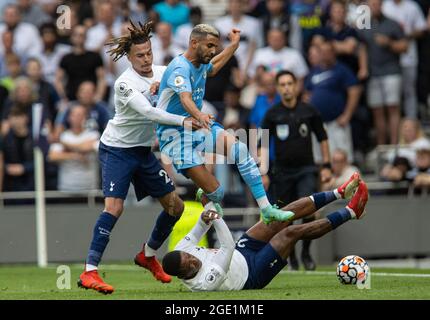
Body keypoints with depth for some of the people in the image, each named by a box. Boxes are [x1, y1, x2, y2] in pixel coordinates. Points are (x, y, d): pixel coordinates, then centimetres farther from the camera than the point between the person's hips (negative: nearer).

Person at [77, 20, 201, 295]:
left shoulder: (162, 73, -1)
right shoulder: (125, 83, -22)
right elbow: (148, 112, -34)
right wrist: (182, 121, -43)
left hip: (143, 150, 7)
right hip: (117, 150, -7)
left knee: (176, 205, 7)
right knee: (114, 207, -22)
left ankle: (148, 255, 29)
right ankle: (89, 272, -23)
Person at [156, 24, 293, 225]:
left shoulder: (200, 65, 8)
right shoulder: (180, 68, -20)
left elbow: (213, 66, 36)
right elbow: (185, 98, -39)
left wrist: (234, 45, 38)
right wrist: (199, 116, -58)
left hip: (198, 126, 8)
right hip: (176, 135, -8)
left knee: (240, 149, -19)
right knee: (215, 193, -15)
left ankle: (266, 209, -18)